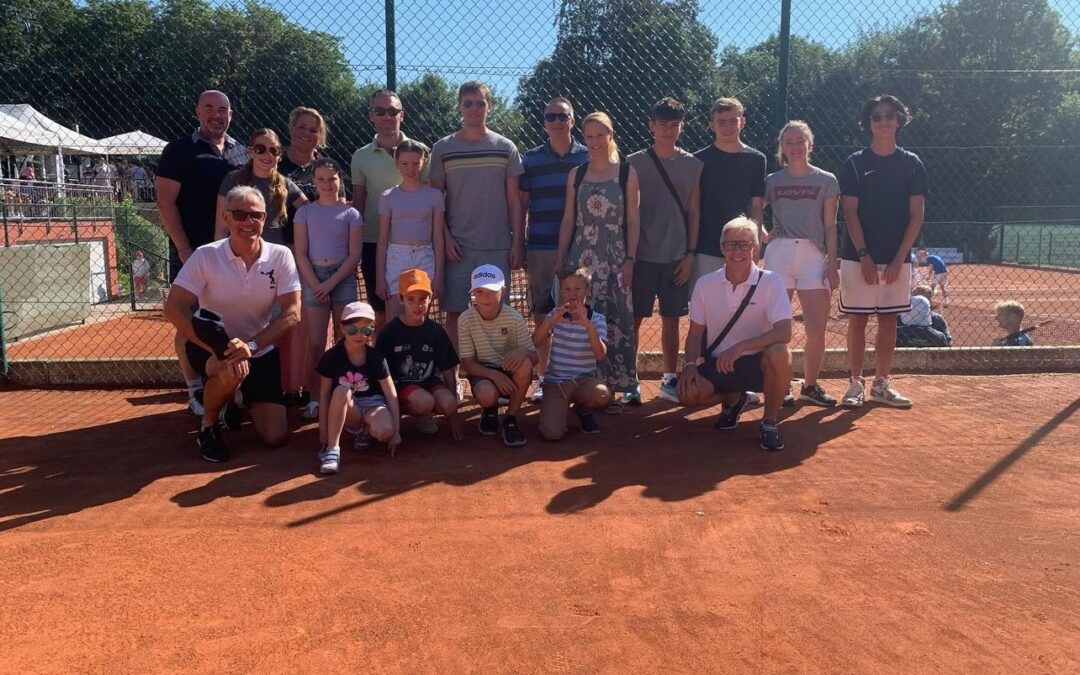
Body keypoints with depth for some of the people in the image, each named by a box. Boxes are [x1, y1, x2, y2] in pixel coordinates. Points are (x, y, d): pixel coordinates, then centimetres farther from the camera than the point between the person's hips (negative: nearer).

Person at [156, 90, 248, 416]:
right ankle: (195, 392, 8)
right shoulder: (179, 150, -2)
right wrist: (183, 248, -14)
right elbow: (165, 201, -7)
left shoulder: (241, 153, 12)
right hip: (192, 251, -4)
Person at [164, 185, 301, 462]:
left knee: (275, 436, -4)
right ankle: (208, 425, -5)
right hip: (210, 346, -2)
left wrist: (252, 345, -30)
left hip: (261, 351, 3)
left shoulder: (280, 256, -12)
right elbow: (174, 309, -21)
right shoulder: (205, 256, -16)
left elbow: (291, 313, -15)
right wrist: (221, 349, -33)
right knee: (231, 371, -39)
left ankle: (235, 399, 30)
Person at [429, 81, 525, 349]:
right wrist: (446, 238, -5)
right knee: (454, 312, 2)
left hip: (498, 247, 0)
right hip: (458, 247, 0)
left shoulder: (506, 148, 6)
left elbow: (514, 200, 5)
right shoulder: (442, 149, 5)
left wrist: (518, 243, 0)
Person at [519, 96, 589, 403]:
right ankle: (543, 377, 15)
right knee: (543, 316, 5)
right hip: (541, 248, 1)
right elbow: (521, 205, 9)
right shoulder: (530, 159, 7)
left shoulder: (588, 157, 6)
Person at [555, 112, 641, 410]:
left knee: (616, 322, -1)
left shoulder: (627, 173, 3)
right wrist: (560, 260, 6)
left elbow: (632, 220, 1)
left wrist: (630, 259, -6)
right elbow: (568, 220, 10)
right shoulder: (576, 175, 9)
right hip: (581, 257, 2)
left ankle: (614, 387, 7)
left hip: (615, 258, -2)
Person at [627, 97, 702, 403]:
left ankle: (669, 379, 18)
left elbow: (694, 212, 7)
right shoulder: (634, 163, 1)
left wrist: (690, 254, 1)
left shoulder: (693, 165, 6)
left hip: (677, 257, 1)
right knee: (634, 319, 3)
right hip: (642, 255, -1)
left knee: (671, 319, 8)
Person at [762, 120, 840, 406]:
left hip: (814, 256, 0)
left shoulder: (826, 181, 8)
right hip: (779, 254, 0)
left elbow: (830, 226, 6)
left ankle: (810, 385, 14)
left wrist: (833, 264, -1)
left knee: (817, 330, -3)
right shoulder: (772, 181, 10)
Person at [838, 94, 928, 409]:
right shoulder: (855, 163, 1)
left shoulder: (912, 164, 6)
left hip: (897, 259, 2)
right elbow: (850, 213, -4)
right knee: (857, 320, 1)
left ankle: (881, 384, 17)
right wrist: (864, 256, -13)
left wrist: (898, 259, -7)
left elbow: (916, 215, 2)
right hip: (859, 257, -2)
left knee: (889, 321, 7)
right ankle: (856, 383, 11)